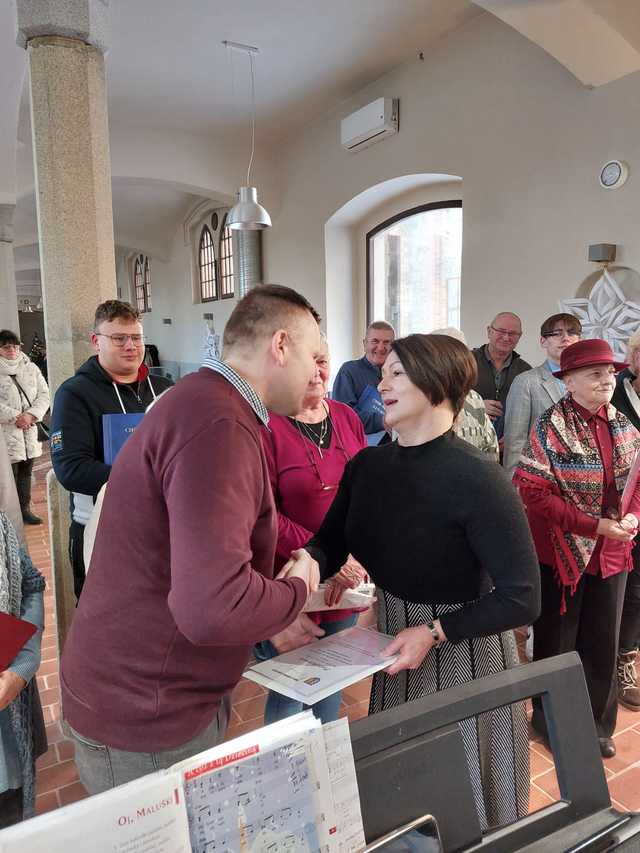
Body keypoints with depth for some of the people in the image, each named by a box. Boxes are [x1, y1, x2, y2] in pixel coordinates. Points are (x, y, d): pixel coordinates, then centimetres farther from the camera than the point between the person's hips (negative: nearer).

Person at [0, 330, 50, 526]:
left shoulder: (30, 368, 8)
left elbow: (43, 394, 4)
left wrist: (30, 415, -10)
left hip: (29, 430, 5)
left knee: (26, 472, 14)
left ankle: (25, 508, 25)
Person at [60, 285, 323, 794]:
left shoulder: (203, 403, 7)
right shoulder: (218, 426, -27)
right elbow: (211, 609, -35)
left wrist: (268, 623, 7)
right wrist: (297, 590, -15)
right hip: (146, 720, -9)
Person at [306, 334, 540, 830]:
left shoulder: (476, 479, -25)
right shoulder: (367, 465, -6)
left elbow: (523, 599, -22)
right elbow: (330, 545, -4)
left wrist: (436, 632, -24)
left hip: (466, 656, -5)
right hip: (396, 651, 6)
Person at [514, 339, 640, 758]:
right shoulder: (550, 427, -15)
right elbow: (535, 493, -19)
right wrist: (594, 526, -22)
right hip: (563, 552, -5)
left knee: (603, 645, 17)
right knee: (557, 645, 12)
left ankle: (598, 723, 39)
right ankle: (549, 719, 35)